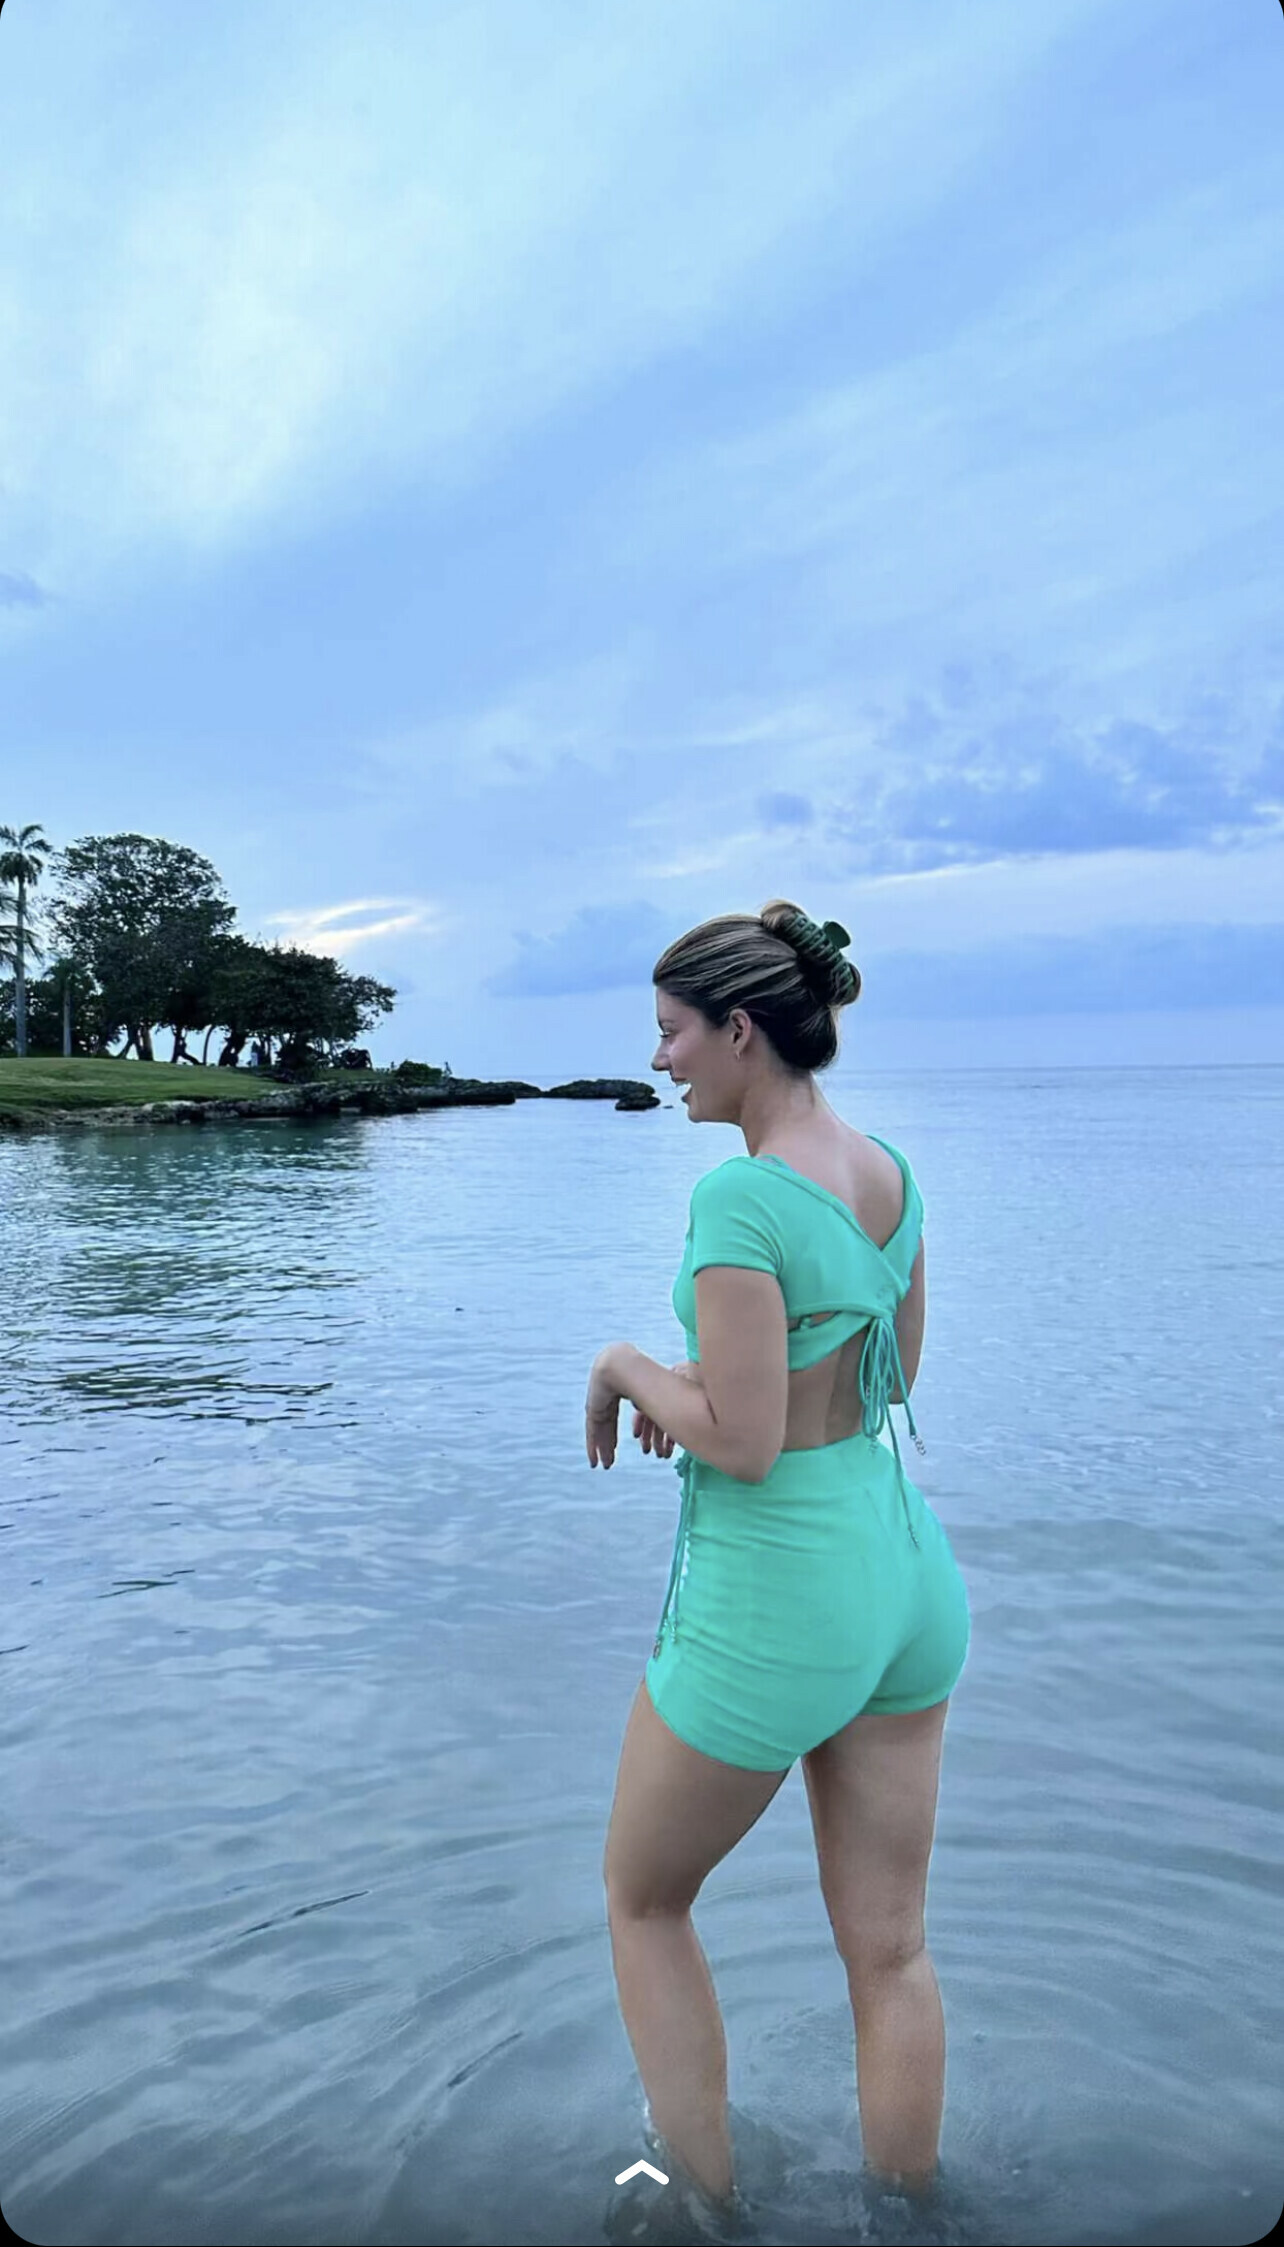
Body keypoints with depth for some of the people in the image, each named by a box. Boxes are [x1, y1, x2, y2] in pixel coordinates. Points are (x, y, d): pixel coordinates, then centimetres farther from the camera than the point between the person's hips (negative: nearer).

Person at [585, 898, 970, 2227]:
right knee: (888, 1947, 19)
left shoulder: (741, 1193, -23)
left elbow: (740, 1443, -24)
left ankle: (710, 2205, 33)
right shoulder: (888, 1171, 2)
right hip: (907, 1568, 8)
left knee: (642, 1899, 20)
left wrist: (624, 1367, -6)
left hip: (774, 1601, -7)